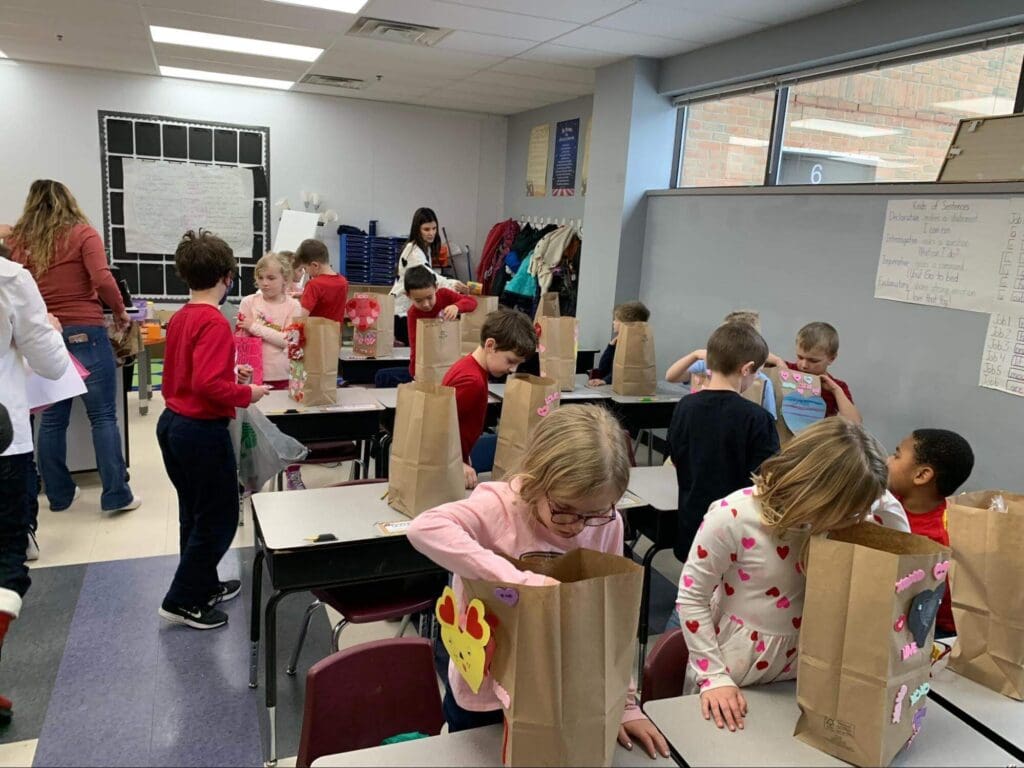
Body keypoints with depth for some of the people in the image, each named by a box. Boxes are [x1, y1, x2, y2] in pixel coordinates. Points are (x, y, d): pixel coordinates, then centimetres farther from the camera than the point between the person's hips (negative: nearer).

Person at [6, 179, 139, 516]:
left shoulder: (18, 241, 8)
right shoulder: (82, 233, -3)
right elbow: (102, 280, -15)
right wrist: (119, 311, -1)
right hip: (84, 333, -4)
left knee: (52, 418, 12)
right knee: (103, 417, 1)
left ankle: (58, 494, 21)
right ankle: (116, 495, 3)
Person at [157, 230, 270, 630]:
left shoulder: (180, 318, 7)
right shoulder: (214, 321, -20)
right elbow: (208, 384, -28)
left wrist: (229, 375, 16)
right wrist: (247, 394, -14)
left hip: (172, 423, 10)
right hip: (202, 431, -9)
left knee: (194, 514, 21)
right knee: (219, 518, 5)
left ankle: (204, 586, 35)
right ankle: (182, 601, 14)